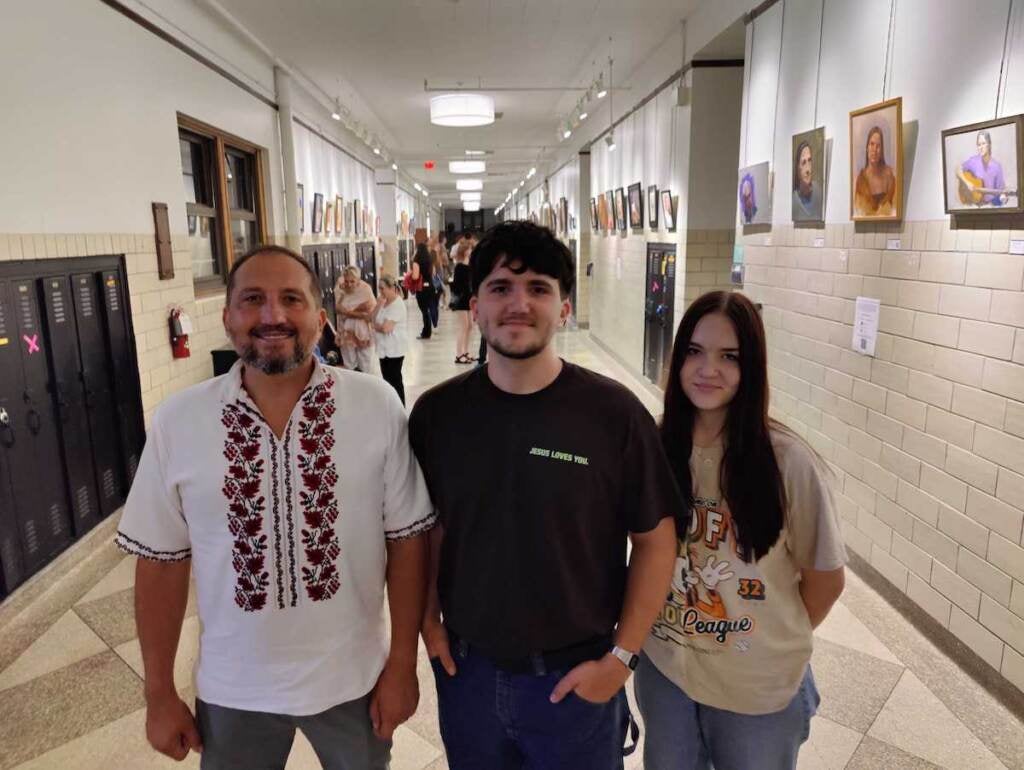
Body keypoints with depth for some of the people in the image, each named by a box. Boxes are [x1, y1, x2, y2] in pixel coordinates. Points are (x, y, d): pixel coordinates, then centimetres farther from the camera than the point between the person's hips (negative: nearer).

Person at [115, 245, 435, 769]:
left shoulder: (376, 405, -14)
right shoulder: (175, 421, -10)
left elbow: (406, 539, -8)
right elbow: (161, 561, -2)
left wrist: (402, 664, -5)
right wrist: (159, 693, 3)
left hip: (352, 678, 0)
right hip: (233, 689, 1)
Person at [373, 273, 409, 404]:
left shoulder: (397, 305, -18)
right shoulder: (384, 302, 10)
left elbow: (386, 328, -25)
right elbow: (373, 319, 6)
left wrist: (375, 326, -4)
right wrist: (379, 304, -6)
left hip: (394, 349, -9)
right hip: (385, 348, 9)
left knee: (395, 380, -2)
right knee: (388, 379, 14)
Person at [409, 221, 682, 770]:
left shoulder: (614, 413, -15)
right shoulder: (436, 412, -7)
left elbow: (655, 539, -8)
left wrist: (620, 656, -8)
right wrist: (428, 618, 3)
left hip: (576, 676, -2)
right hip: (464, 667, 3)